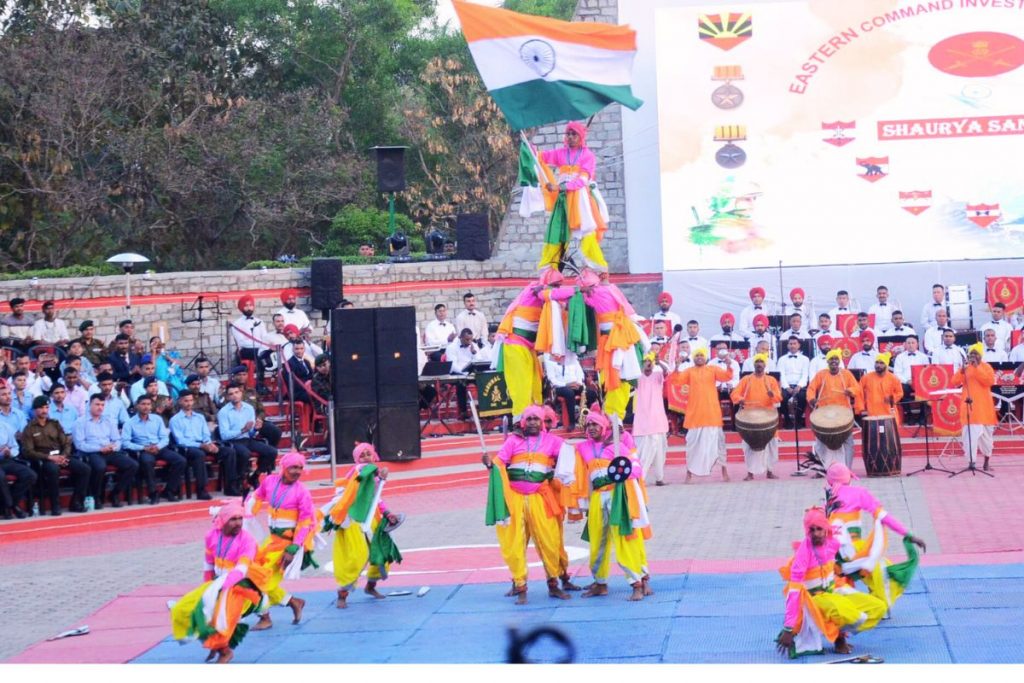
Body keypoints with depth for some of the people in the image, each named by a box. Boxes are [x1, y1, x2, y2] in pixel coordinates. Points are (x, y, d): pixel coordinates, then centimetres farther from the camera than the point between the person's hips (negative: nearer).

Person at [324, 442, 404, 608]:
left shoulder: (375, 476, 12)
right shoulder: (358, 470, -10)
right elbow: (368, 468, -35)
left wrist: (387, 513, 10)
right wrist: (378, 471, -54)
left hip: (370, 520, 8)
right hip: (353, 520, -8)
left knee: (383, 550, 13)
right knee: (357, 557, -17)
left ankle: (371, 586, 36)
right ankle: (342, 594, -5)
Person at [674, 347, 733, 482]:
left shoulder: (712, 369, 6)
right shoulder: (689, 371, 5)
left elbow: (726, 376, -7)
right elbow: (677, 381, -8)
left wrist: (729, 366, -26)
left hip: (712, 413, 0)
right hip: (695, 413, 0)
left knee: (717, 440, 6)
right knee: (693, 442, 5)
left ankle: (724, 470, 15)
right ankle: (689, 473, 11)